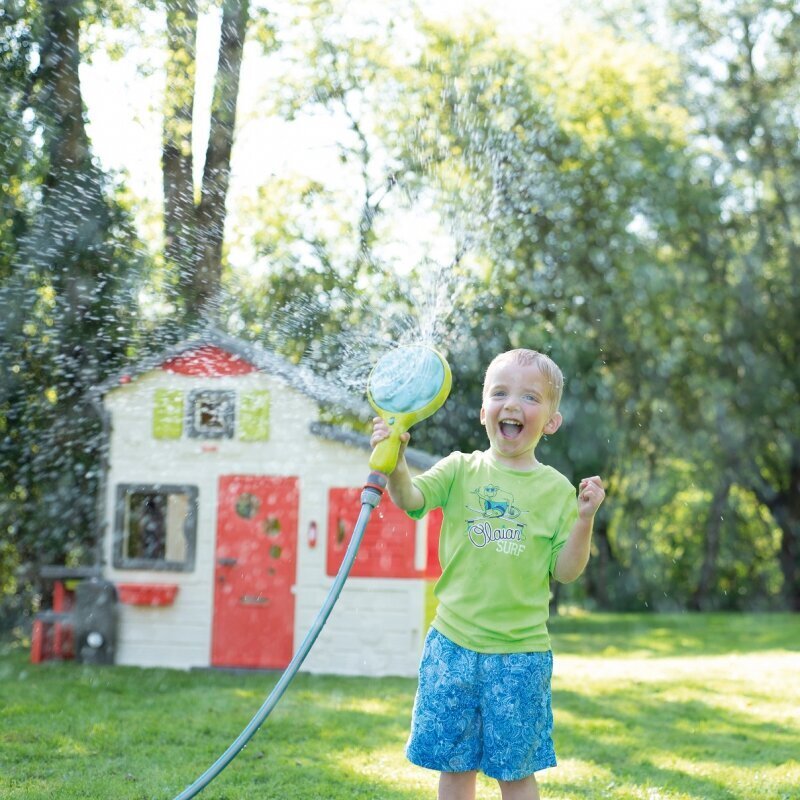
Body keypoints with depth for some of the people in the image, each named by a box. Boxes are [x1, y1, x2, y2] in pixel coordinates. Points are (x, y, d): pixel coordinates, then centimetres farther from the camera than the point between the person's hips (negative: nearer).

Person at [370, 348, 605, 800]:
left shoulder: (556, 489, 1)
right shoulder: (461, 471, 2)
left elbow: (565, 571, 0)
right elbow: (411, 498, -14)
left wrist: (584, 521, -14)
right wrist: (395, 461, -33)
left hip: (521, 652, -1)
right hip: (454, 644, 1)